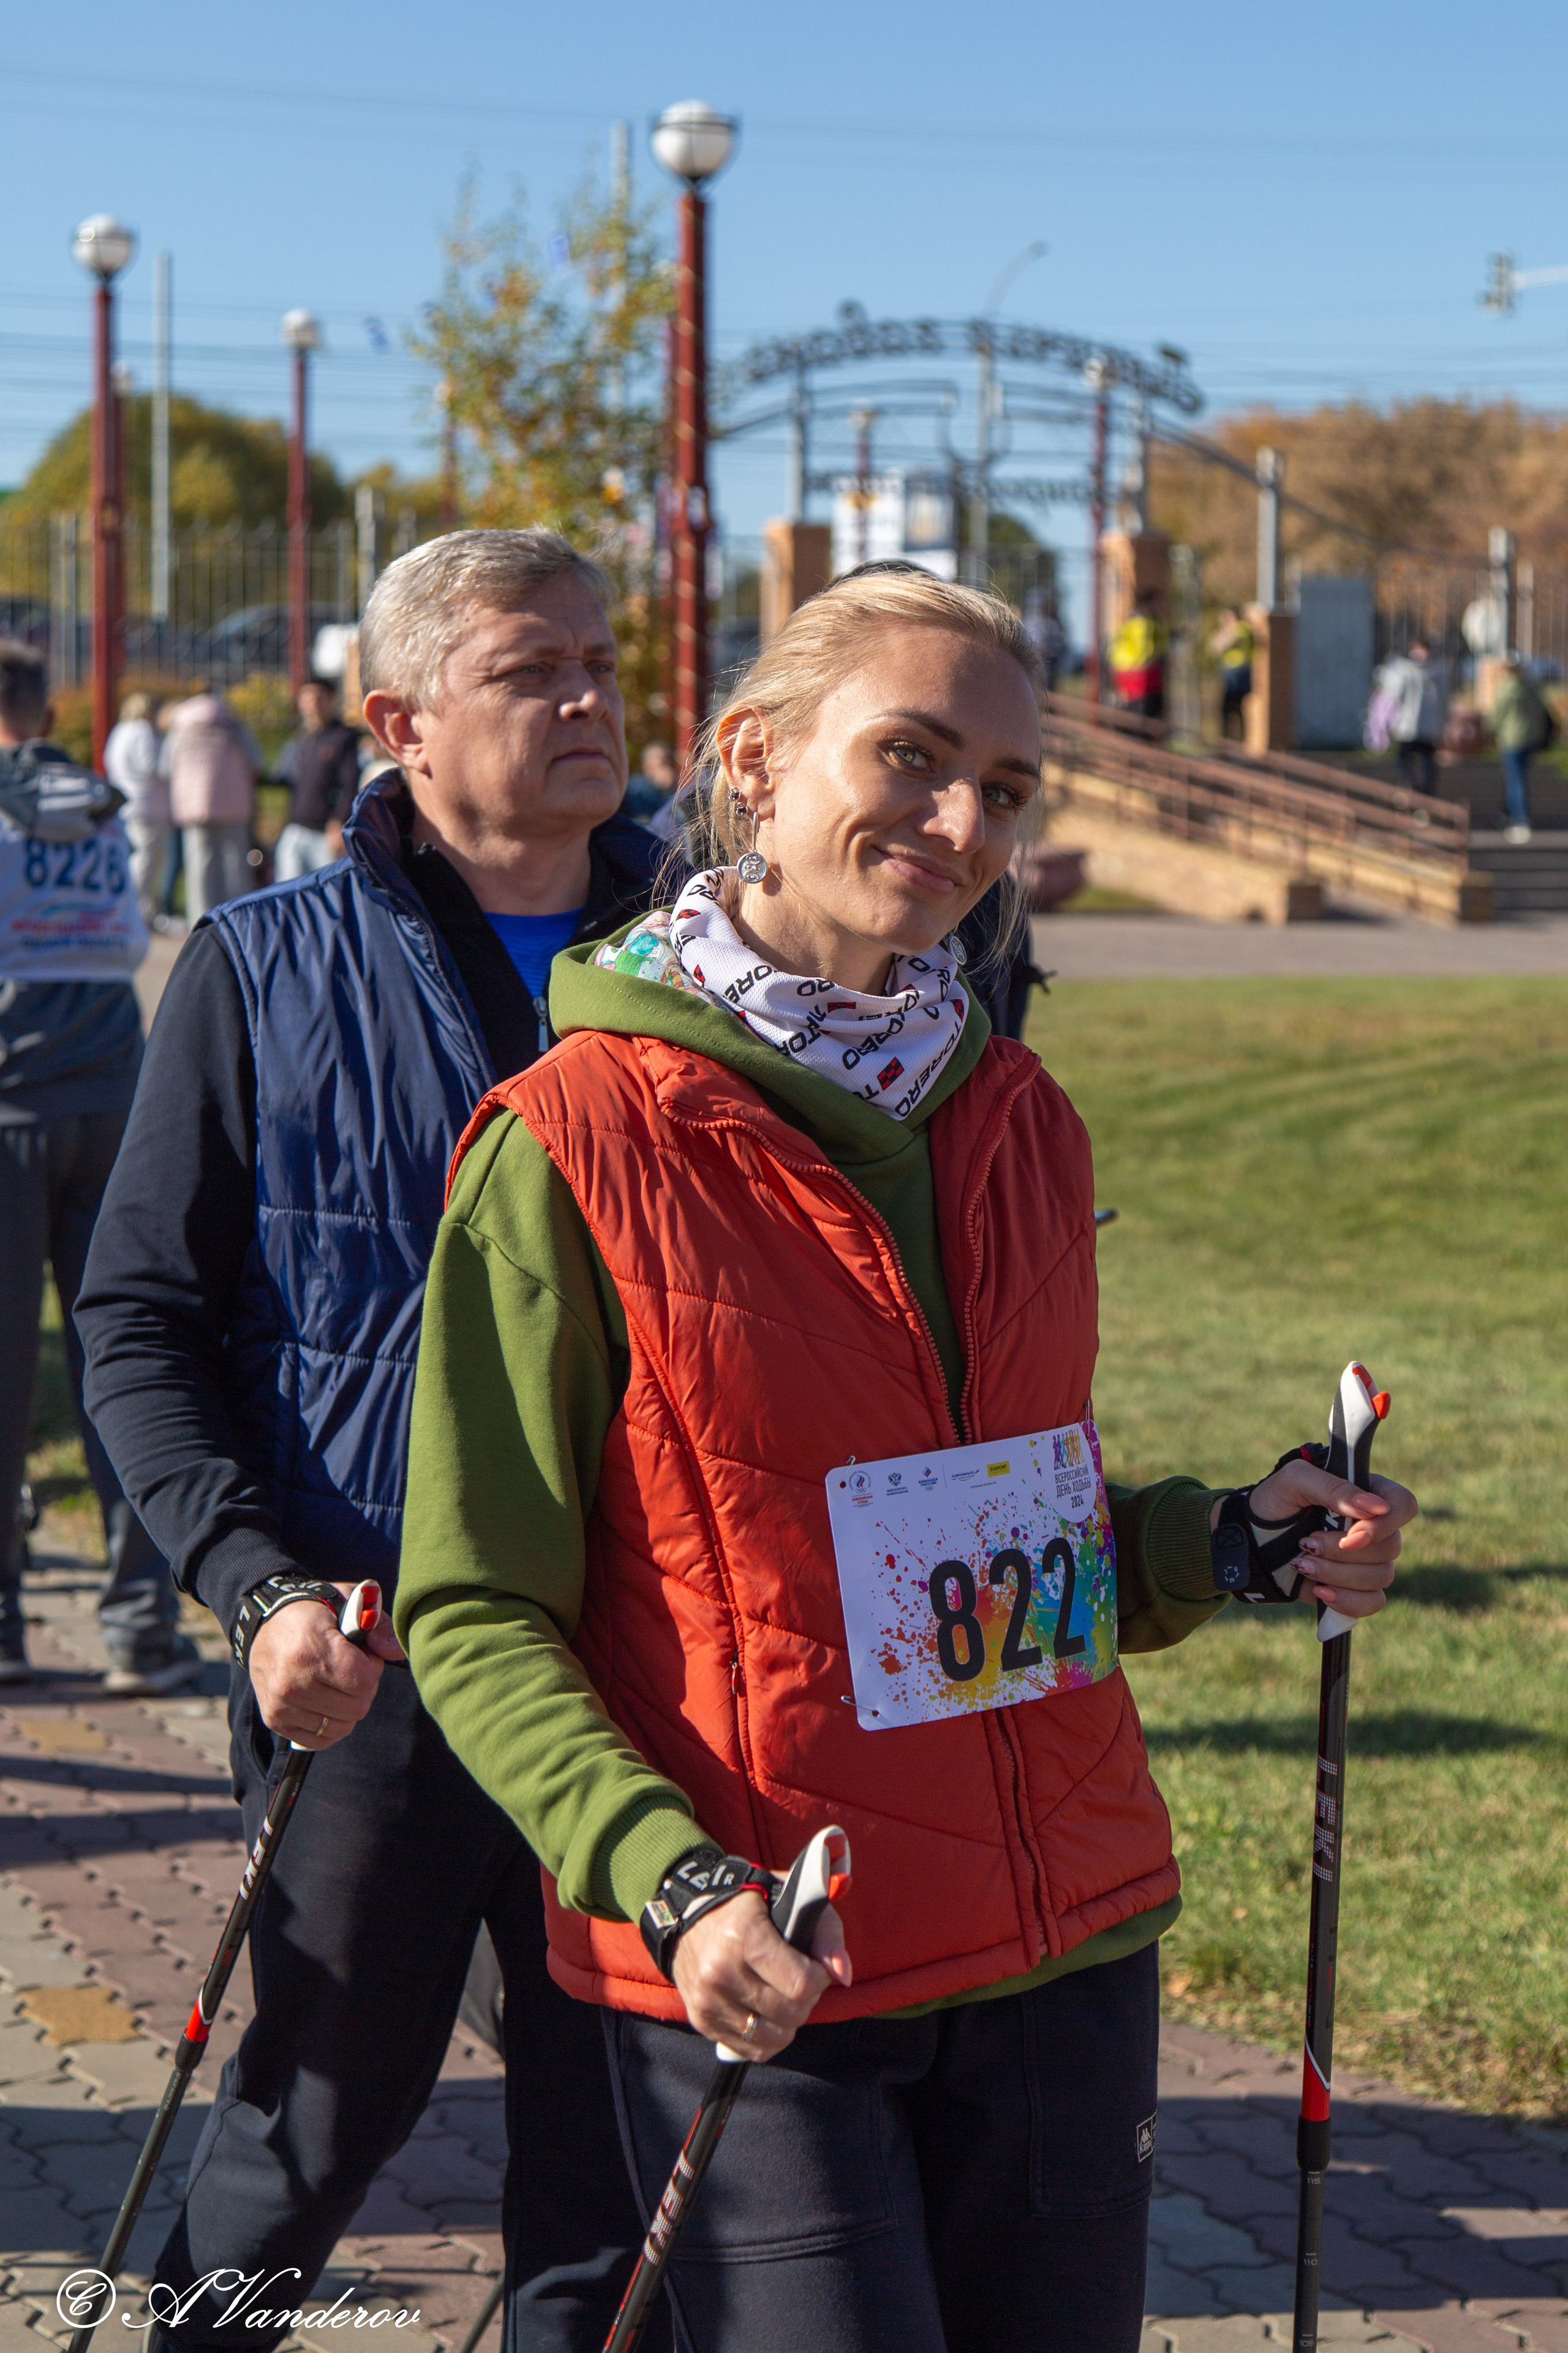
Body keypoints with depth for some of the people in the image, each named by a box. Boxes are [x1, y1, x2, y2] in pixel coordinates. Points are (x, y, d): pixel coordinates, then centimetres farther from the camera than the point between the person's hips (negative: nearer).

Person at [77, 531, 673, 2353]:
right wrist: (257, 1588, -14)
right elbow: (140, 1320, 0)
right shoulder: (267, 969, -1)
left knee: (619, 2140, 8)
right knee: (321, 2117, 11)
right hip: (369, 1662, -2)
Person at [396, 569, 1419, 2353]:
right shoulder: (574, 1142, -11)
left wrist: (1229, 1543, 2)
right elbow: (473, 1617, -10)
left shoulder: (1017, 1123, 8)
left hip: (1068, 1942, 6)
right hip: (762, 1987, -6)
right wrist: (675, 1885, -23)